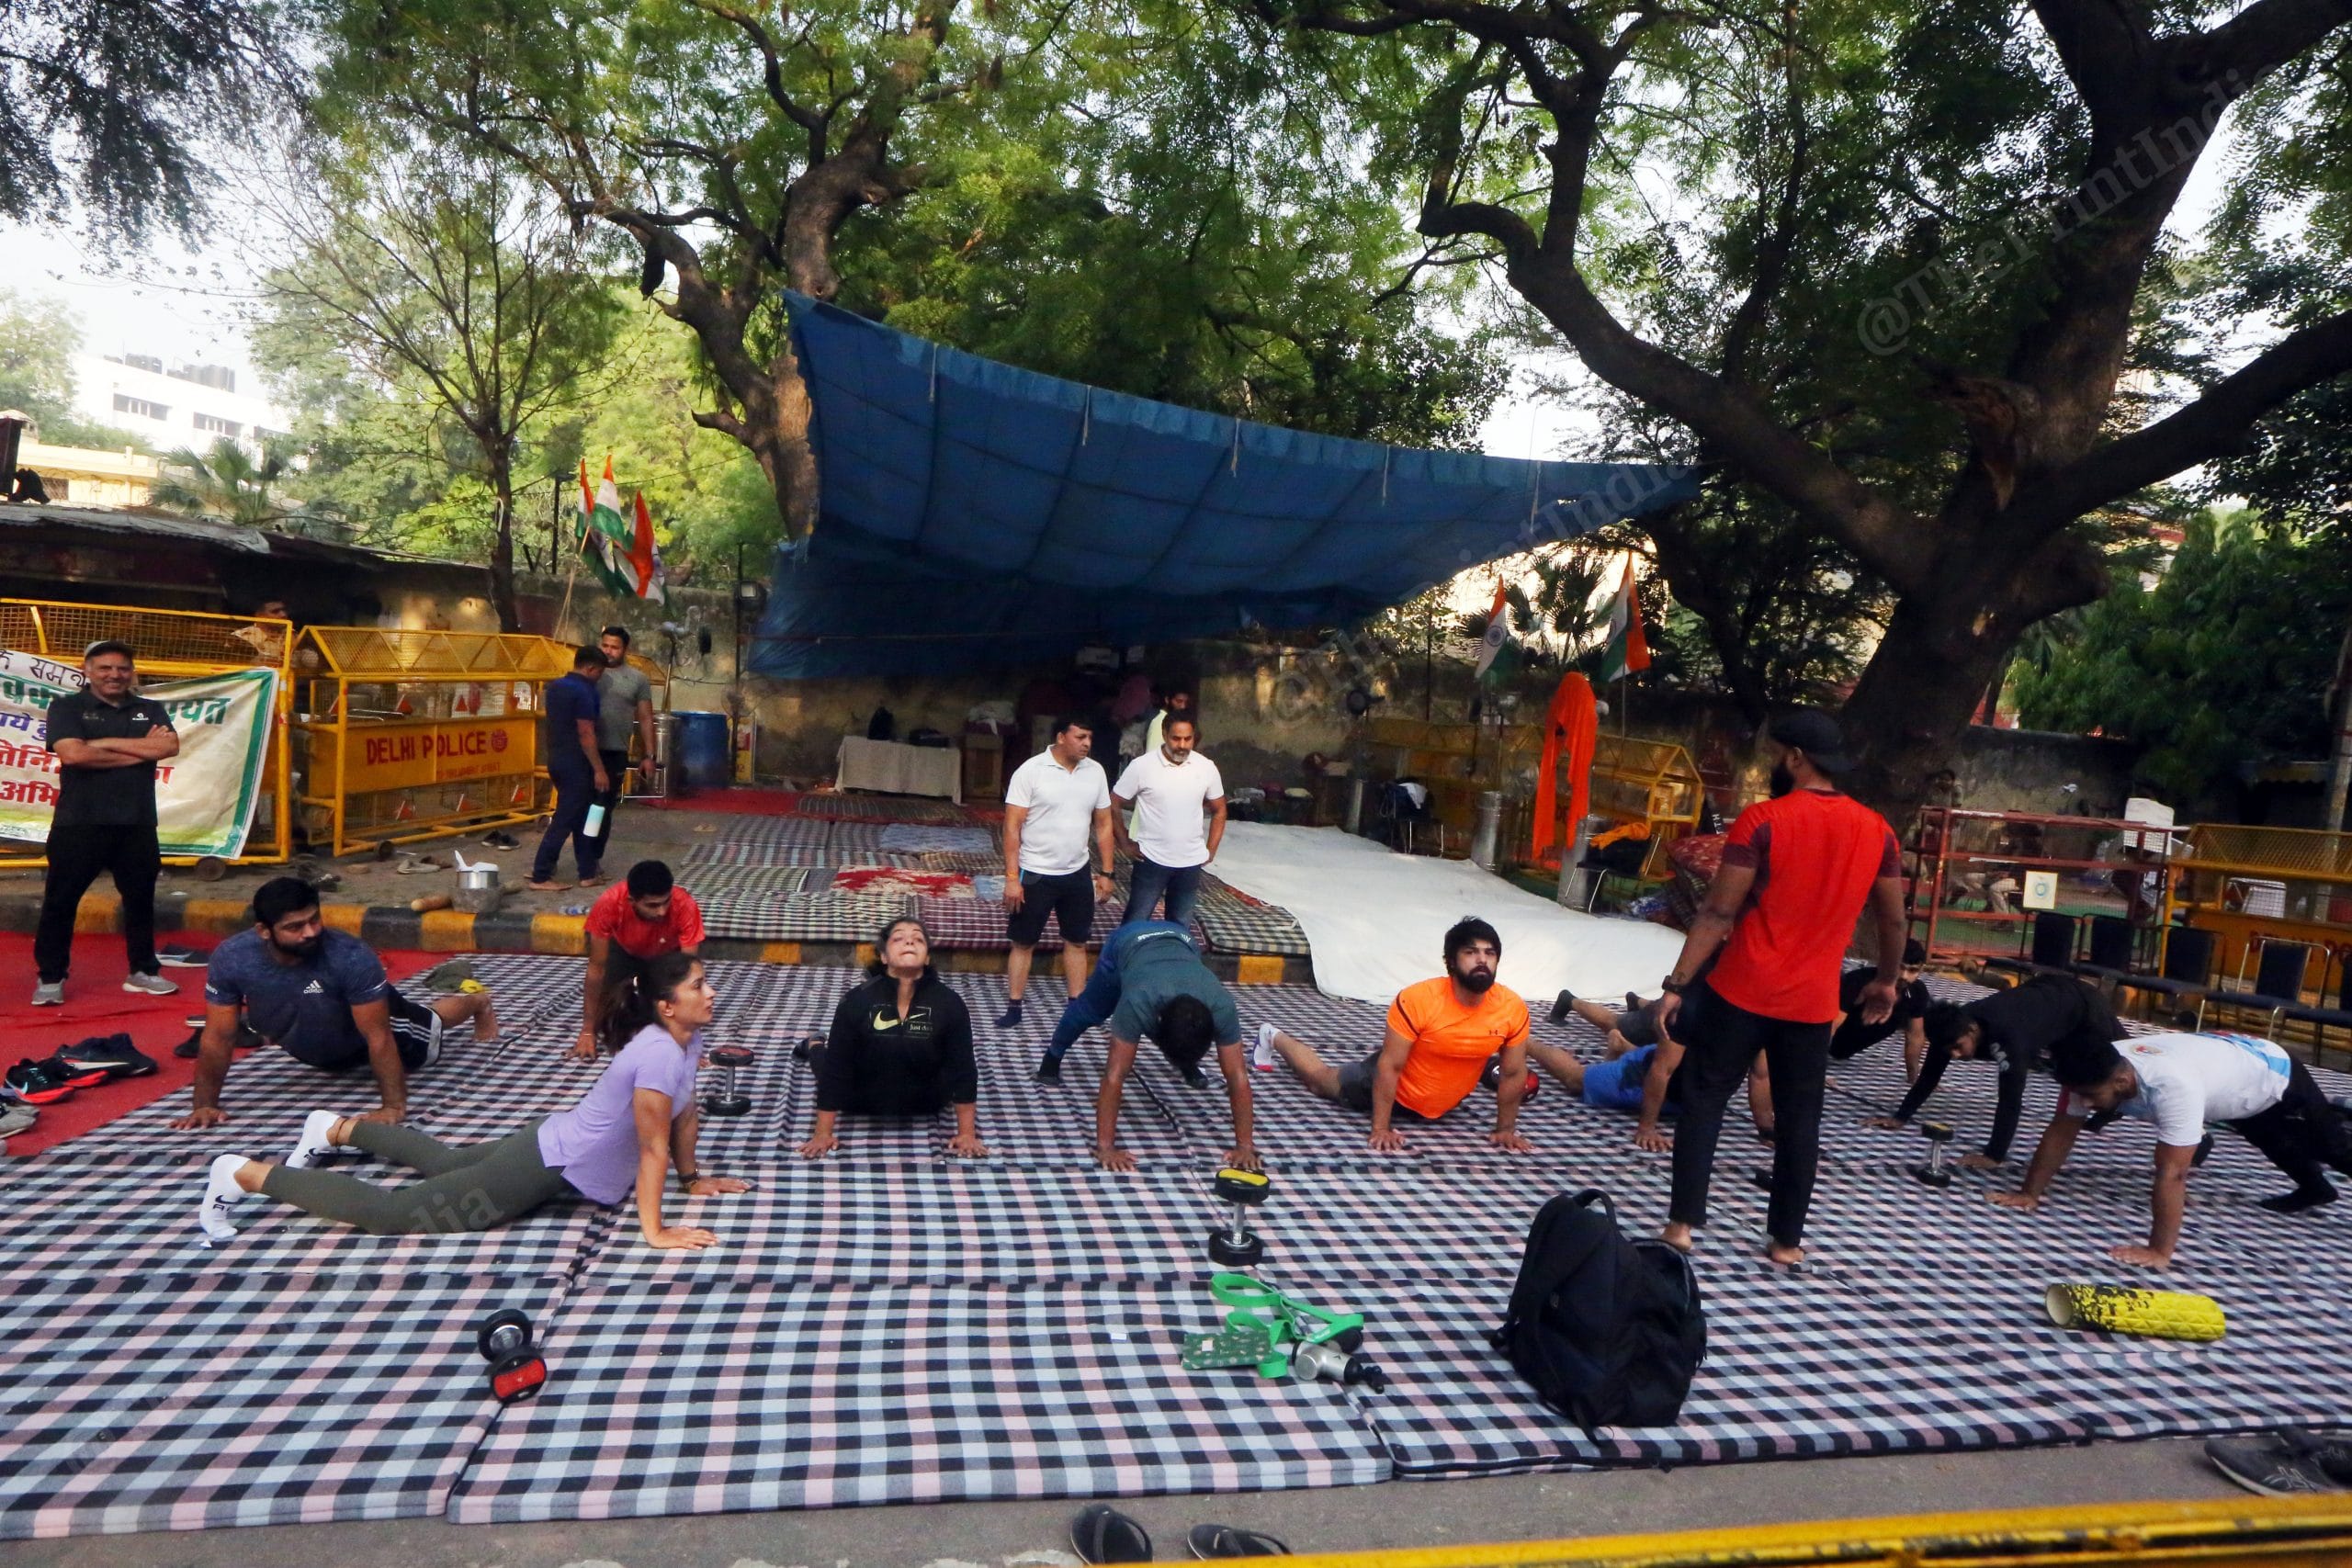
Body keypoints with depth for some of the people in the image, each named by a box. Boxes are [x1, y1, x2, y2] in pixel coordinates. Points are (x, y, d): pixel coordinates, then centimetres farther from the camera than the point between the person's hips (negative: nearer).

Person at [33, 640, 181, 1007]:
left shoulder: (150, 710, 10)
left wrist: (106, 743, -11)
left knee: (140, 900, 11)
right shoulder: (67, 707, 0)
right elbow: (73, 754, -17)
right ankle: (50, 978, 16)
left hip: (137, 825, 3)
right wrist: (142, 749, -10)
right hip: (78, 824, -3)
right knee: (60, 901, 3)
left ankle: (142, 971, 23)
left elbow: (170, 747, -9)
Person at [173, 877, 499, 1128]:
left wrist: (394, 1106, -37)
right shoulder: (230, 959, -36)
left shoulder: (352, 957, -45)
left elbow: (378, 1037, -38)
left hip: (367, 1027, -3)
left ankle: (478, 1002, 59)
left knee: (430, 1028, 27)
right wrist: (206, 1104, -21)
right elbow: (218, 1037, -23)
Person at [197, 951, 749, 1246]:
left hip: (556, 1144, 10)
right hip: (548, 1166, -9)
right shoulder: (659, 1053, -32)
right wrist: (654, 1230, -23)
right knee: (390, 1212, -4)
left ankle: (339, 1129, 49)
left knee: (446, 1162, 33)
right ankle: (243, 1174, 5)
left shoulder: (686, 1037, -3)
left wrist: (692, 1177, 15)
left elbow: (684, 1112, 11)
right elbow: (654, 1147, -28)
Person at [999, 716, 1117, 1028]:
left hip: (1077, 874, 4)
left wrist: (1105, 872, 6)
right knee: (1023, 943, 6)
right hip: (1035, 874, -4)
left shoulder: (1095, 771, -1)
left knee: (1077, 942, 13)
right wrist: (1011, 877, -16)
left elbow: (1103, 824, 7)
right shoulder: (1030, 771, -14)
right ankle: (1013, 1008, 17)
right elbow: (1012, 827, -13)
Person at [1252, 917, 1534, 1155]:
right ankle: (1274, 1038, 46)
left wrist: (1505, 1129, -5)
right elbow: (1390, 1066, -29)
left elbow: (1514, 1073, -10)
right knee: (1321, 1081, 20)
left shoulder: (1513, 1008, -26)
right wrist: (1381, 1128, -26)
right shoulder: (1417, 999, -36)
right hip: (1395, 1091, -4)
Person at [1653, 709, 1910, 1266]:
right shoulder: (1877, 830, 2)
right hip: (1813, 1003, 4)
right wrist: (1885, 981, 27)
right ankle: (1786, 1239, 22)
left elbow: (1718, 913, -14)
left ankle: (1682, 1223, 8)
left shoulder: (1763, 820, -13)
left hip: (1741, 992, -4)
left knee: (1704, 1100, 8)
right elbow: (1894, 921, 11)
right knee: (1799, 1120, 14)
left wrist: (1676, 984, -10)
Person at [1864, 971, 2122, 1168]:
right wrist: (1900, 1117, -19)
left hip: (2081, 1005, -6)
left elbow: (2011, 1097, -49)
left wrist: (1994, 1156, -51)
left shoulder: (2007, 1034, -47)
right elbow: (1930, 1072, -17)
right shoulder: (1954, 1027, -26)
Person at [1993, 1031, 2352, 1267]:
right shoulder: (2096, 1071, -31)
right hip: (2229, 1067, 6)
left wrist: (2159, 1253, -48)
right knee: (2284, 1150, 34)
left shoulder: (2172, 1086, -52)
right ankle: (2314, 1188, 61)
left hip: (2276, 1077, -6)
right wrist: (2029, 1193, -21)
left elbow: (2171, 1174, -51)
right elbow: (2061, 1131, -21)